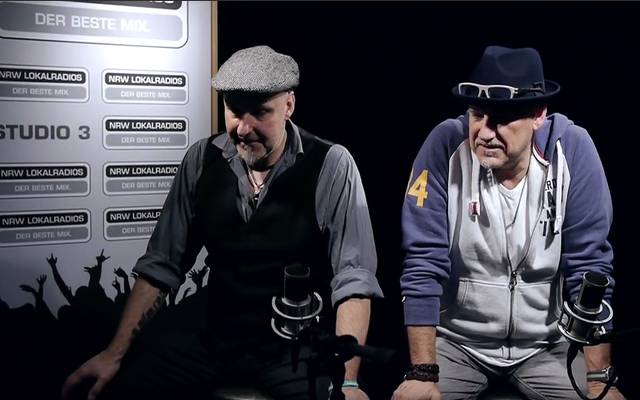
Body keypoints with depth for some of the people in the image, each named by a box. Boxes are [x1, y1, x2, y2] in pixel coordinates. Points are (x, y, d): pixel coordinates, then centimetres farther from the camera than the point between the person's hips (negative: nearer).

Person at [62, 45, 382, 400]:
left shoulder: (330, 165, -11)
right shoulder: (201, 160, 0)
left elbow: (353, 278, -15)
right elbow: (161, 264, 3)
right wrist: (116, 353, -2)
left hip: (301, 350, -2)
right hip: (216, 342, 3)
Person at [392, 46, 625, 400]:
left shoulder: (571, 149, -16)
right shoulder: (446, 146, -19)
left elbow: (590, 266, -12)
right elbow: (423, 264, -18)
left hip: (546, 344, 1)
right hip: (457, 341, -1)